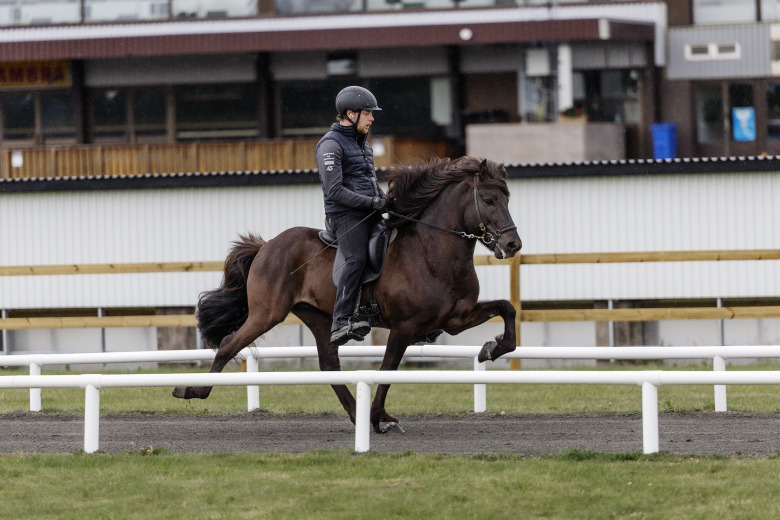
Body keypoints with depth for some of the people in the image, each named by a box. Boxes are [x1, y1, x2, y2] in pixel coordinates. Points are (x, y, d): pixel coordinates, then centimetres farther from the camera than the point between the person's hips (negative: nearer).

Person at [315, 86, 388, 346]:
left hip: (370, 215, 9)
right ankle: (341, 323, -34)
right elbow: (335, 190, -15)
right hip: (345, 214, -9)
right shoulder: (331, 144, -6)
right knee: (356, 259, -25)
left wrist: (384, 199, 12)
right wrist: (372, 202, -17)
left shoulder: (362, 143, 23)